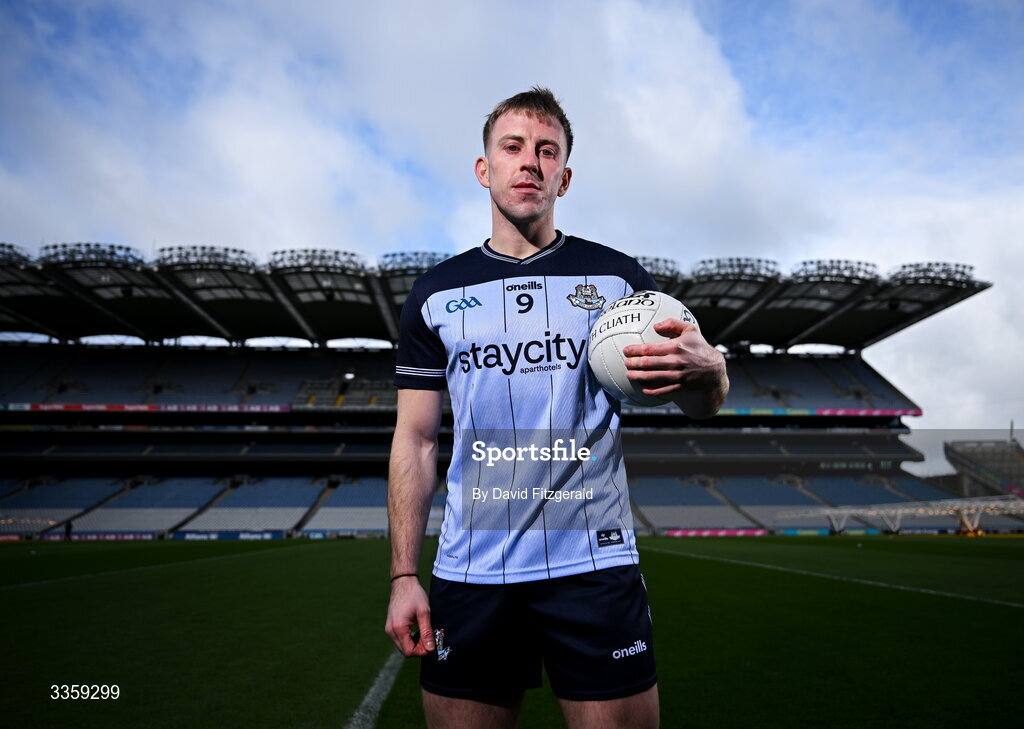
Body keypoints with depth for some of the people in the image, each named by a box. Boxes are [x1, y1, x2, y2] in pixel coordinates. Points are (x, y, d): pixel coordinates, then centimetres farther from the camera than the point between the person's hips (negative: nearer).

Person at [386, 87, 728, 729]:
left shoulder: (618, 278, 3)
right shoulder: (435, 295, 6)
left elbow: (704, 405, 4)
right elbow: (415, 441, 6)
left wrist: (708, 368, -21)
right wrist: (404, 575, 1)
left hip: (595, 565, -1)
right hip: (469, 575, 2)